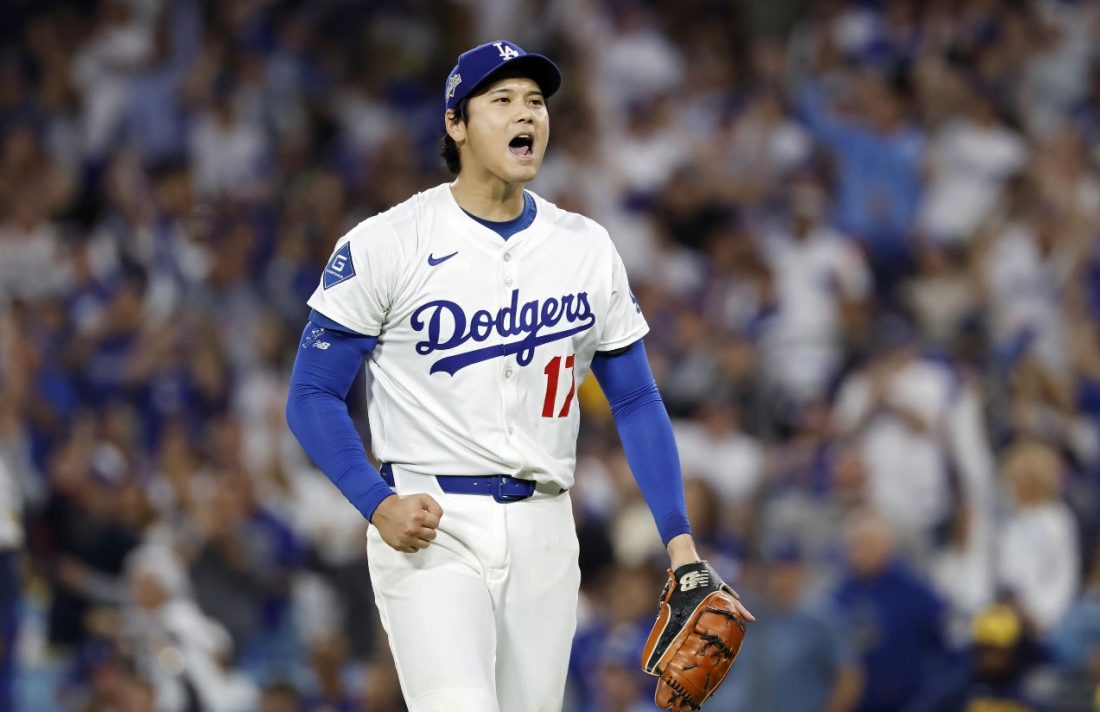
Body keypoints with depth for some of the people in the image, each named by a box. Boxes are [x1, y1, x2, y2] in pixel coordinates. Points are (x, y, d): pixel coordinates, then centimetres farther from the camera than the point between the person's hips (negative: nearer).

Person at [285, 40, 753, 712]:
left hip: (543, 528, 5)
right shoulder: (385, 244, -4)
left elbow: (636, 401, 13)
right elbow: (314, 396, -2)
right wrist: (378, 504, -17)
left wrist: (679, 539, 2)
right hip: (428, 528, -4)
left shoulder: (588, 248, 8)